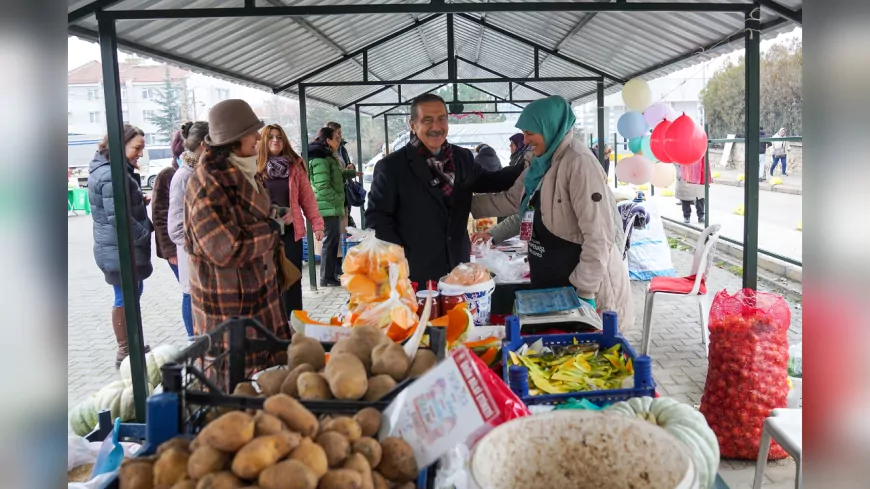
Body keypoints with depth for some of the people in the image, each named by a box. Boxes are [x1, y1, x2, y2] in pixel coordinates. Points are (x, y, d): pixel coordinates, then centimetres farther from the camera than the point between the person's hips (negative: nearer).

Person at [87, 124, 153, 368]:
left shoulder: (110, 169, 12)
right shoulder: (111, 175, -21)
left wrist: (141, 202, 3)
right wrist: (146, 236, -16)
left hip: (123, 248, 10)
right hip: (120, 250, -10)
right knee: (125, 299, 1)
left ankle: (131, 346, 31)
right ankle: (124, 352, 14)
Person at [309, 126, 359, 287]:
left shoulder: (327, 157, 18)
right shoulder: (320, 159, -16)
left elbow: (336, 177, 32)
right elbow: (323, 188, -22)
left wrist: (352, 173, 39)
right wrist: (339, 201, -16)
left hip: (332, 207, 10)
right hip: (328, 207, -10)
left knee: (334, 240, 13)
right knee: (330, 241, -5)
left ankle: (331, 274, 20)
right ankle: (327, 278, 2)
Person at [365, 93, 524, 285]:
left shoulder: (463, 157, 6)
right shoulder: (391, 166, -8)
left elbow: (487, 181, 22)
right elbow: (376, 216, -7)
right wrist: (400, 259, -14)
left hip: (458, 270, 5)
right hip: (414, 274, -4)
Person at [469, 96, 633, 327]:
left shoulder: (579, 163, -20)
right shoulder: (542, 163, 8)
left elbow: (599, 234, -23)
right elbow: (511, 199, 22)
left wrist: (585, 290, -21)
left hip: (578, 282, -9)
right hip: (550, 277, 9)